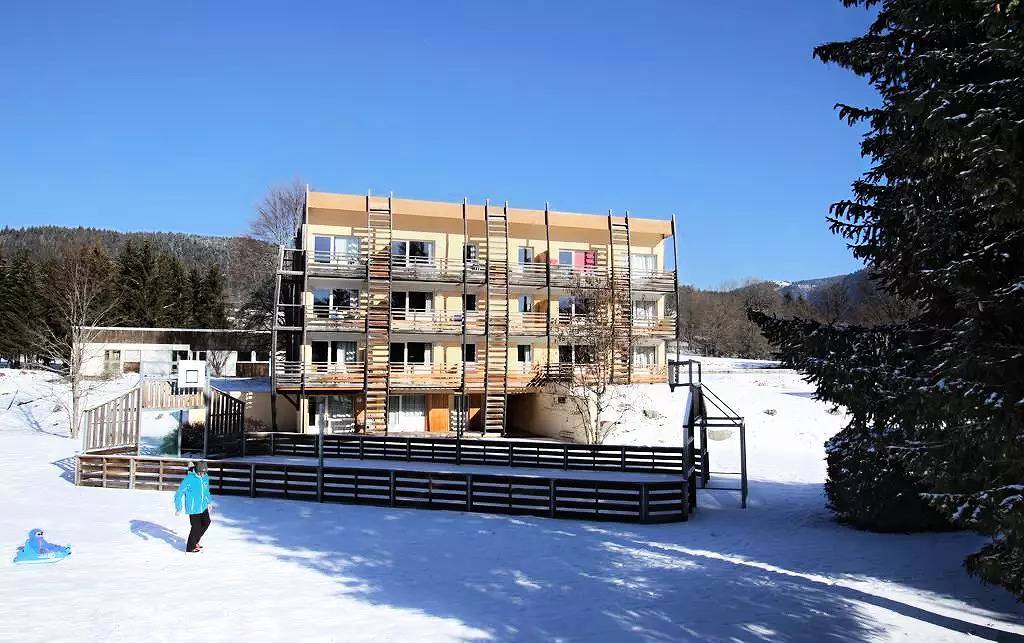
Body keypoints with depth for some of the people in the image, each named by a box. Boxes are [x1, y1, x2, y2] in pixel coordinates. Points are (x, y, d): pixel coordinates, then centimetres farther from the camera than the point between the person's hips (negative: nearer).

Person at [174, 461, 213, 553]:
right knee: (196, 527, 1)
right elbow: (179, 494, -16)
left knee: (206, 523, 16)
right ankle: (190, 548, 22)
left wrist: (209, 502, 22)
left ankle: (195, 541, 36)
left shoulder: (205, 477, -2)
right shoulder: (189, 479, -22)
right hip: (193, 508, -7)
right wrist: (178, 509, -16)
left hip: (203, 507, 7)